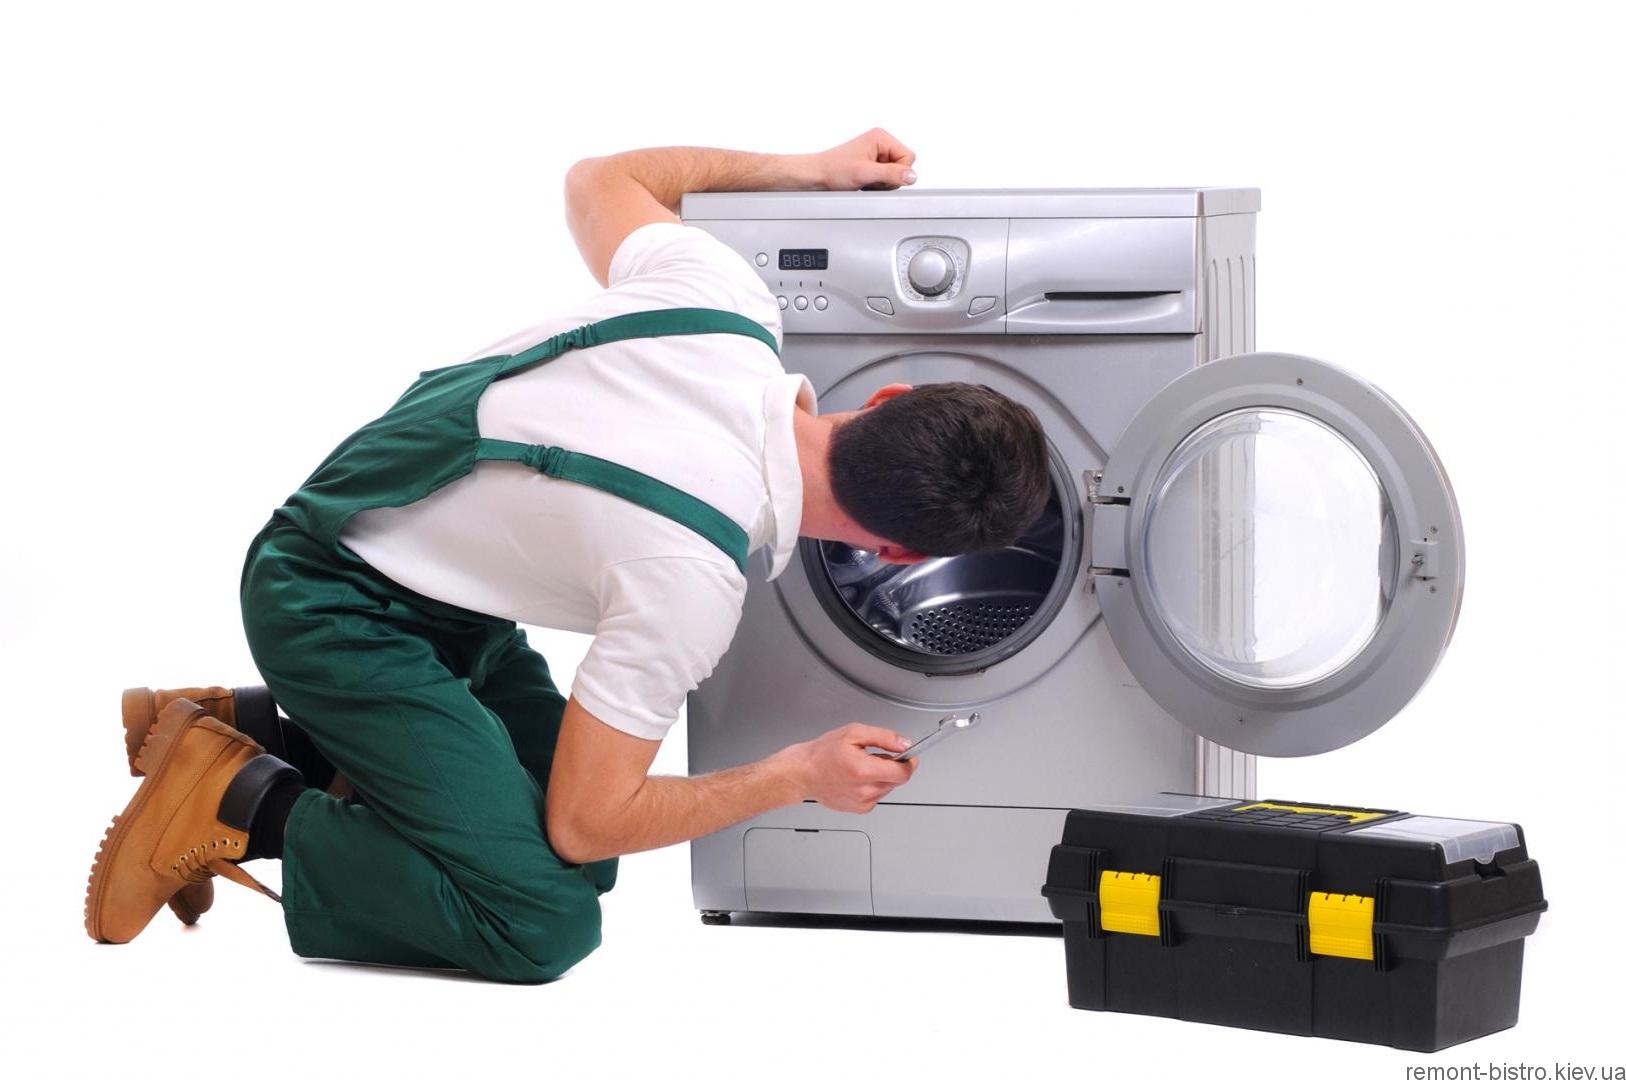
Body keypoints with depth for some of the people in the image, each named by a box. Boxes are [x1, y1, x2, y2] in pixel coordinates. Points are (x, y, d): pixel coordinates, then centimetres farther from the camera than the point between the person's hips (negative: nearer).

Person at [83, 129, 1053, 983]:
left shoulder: (726, 301, -16)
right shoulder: (691, 571, -32)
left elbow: (599, 182, 8)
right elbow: (586, 822, -21)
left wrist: (813, 168, 13)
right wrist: (802, 775, -11)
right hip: (337, 611, -9)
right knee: (545, 923, -17)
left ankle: (254, 724, 18)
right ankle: (245, 800, -6)